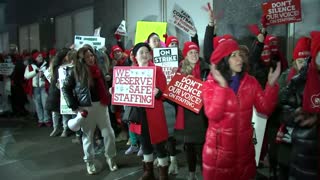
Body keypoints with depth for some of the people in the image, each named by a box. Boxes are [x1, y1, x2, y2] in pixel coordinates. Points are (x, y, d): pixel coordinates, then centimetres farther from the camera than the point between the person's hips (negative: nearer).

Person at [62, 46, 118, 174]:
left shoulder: (98, 69, 8)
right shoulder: (77, 71, -4)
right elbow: (65, 88, -4)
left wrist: (107, 100, 6)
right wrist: (74, 106, -8)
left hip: (101, 105, 4)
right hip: (85, 107, -3)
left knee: (109, 133, 5)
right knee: (88, 136, 9)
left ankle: (110, 158, 24)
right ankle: (89, 162, 26)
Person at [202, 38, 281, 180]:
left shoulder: (251, 82, 0)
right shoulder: (210, 84, -10)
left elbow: (265, 109, -4)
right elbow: (213, 115, -23)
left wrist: (271, 85, -15)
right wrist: (222, 86, -29)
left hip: (244, 145, 4)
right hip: (219, 147, -3)